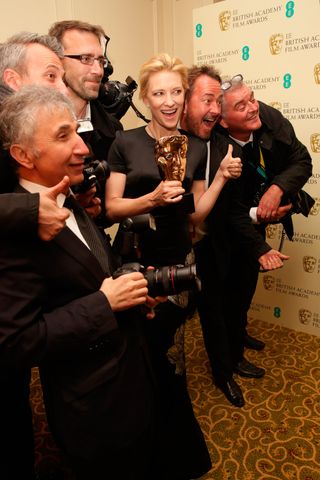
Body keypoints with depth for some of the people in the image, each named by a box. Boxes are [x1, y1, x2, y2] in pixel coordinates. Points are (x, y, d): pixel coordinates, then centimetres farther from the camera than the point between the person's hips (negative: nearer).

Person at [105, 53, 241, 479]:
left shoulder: (197, 148, 3)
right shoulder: (125, 143, -5)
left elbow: (196, 213, 6)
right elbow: (111, 208, -6)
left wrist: (222, 178, -6)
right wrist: (152, 198, -21)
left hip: (177, 262, 2)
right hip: (136, 260, -1)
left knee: (166, 359, 15)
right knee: (144, 355, 12)